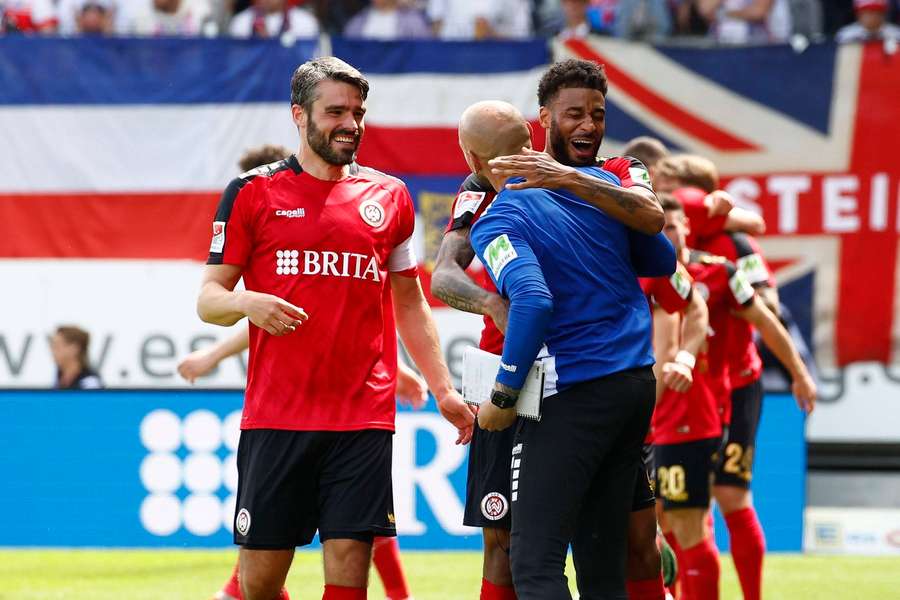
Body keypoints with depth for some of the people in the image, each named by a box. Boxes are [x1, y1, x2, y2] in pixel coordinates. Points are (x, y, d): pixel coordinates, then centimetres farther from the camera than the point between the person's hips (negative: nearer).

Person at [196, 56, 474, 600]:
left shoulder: (389, 197, 12)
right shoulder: (252, 192, 4)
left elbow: (409, 303, 20)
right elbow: (209, 298, 4)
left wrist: (444, 389, 13)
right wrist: (245, 302, -18)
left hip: (364, 417, 1)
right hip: (275, 417, -1)